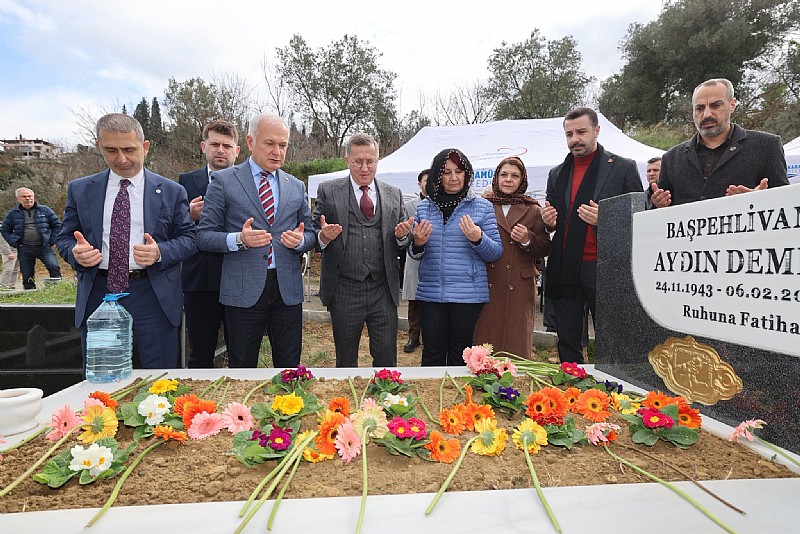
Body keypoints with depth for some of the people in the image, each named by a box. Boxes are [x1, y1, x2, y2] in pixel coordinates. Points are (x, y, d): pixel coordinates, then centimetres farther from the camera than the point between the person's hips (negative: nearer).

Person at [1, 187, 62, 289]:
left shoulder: (45, 210, 5)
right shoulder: (13, 213, 8)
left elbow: (57, 225, 9)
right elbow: (4, 230, 17)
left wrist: (51, 241, 1)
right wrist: (14, 243, 3)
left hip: (44, 247, -2)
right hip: (24, 249, 2)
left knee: (54, 267, -22)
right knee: (27, 275, 6)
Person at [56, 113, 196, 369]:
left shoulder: (171, 191, 2)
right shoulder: (79, 190, 8)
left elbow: (188, 237, 2)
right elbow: (65, 237, 13)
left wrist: (160, 252, -17)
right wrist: (76, 252, -11)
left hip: (153, 296, -2)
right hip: (98, 294, 2)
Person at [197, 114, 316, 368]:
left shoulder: (297, 187, 11)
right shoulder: (223, 181, 1)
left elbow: (311, 234, 14)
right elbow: (203, 236, -2)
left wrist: (300, 240, -9)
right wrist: (239, 239, -20)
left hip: (288, 290, 3)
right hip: (243, 291, -2)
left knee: (290, 366, 11)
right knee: (242, 368, 11)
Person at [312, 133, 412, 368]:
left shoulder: (394, 194, 10)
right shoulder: (328, 191, 3)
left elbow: (404, 243, 11)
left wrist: (402, 236, -11)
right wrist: (324, 236, -19)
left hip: (384, 290, 2)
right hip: (344, 291, -1)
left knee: (387, 358, 8)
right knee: (346, 360, 14)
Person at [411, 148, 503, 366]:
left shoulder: (482, 207, 1)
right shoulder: (424, 207, 8)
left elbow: (496, 252, 1)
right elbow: (415, 254, 14)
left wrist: (478, 239, -19)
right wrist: (418, 243, -9)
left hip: (468, 294, -2)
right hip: (431, 293, 2)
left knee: (460, 356, 9)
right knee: (432, 353, 8)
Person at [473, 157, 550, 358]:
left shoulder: (533, 210, 10)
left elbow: (545, 248, 7)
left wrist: (528, 240, -8)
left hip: (520, 287, 1)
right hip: (487, 286, 0)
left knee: (517, 342, 4)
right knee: (485, 341, 1)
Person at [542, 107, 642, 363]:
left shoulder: (623, 168, 3)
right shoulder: (556, 174, 15)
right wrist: (548, 222, -1)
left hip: (603, 269, -4)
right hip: (564, 271, 4)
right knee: (567, 344, 11)